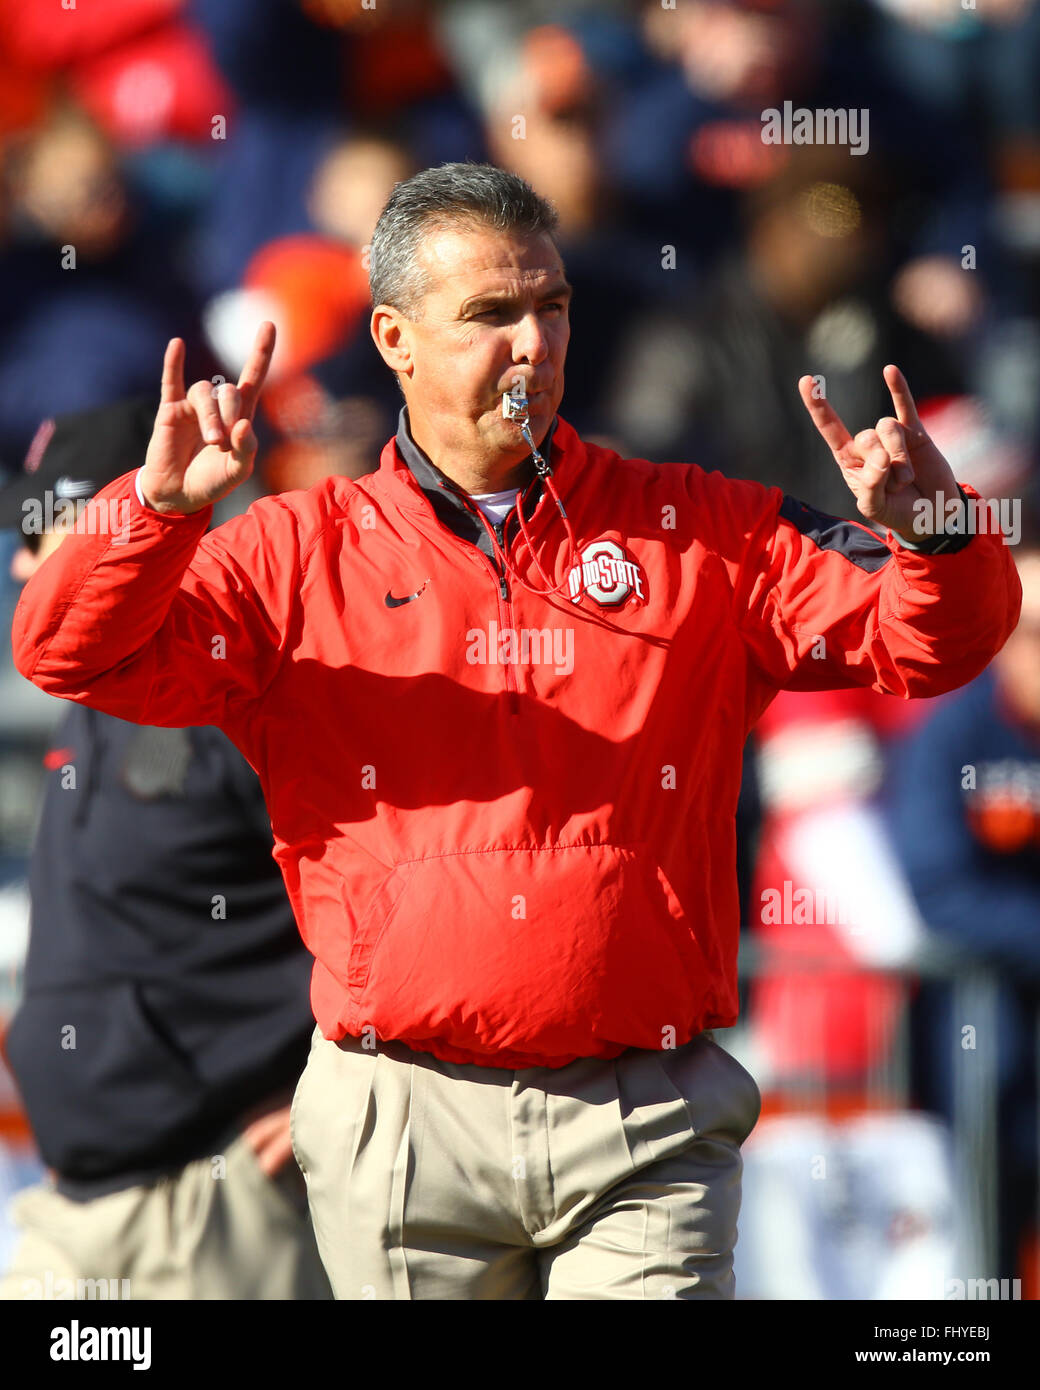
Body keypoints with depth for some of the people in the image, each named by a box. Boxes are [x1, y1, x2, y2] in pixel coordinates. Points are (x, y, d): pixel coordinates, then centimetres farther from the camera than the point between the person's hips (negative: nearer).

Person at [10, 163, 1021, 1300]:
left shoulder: (698, 536, 9)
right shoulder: (299, 556, 8)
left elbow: (929, 642, 5)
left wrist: (929, 530, -18)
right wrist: (163, 502, -17)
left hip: (643, 1128, 0)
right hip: (403, 1129, 0)